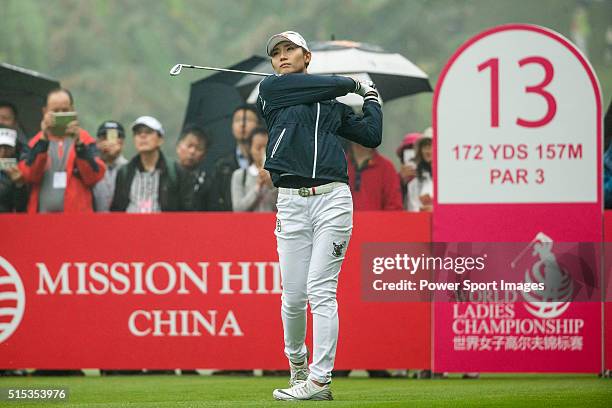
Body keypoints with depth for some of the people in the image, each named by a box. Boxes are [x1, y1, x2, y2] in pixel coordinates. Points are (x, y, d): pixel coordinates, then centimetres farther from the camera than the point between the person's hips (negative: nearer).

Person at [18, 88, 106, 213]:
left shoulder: (85, 140, 10)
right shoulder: (36, 142, 13)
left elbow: (94, 176, -4)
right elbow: (28, 175, -4)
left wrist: (79, 143, -14)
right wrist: (44, 139, -12)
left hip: (77, 214, -1)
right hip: (41, 216, 1)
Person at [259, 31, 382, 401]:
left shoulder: (334, 105, 19)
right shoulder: (272, 90, 10)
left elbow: (372, 136, 20)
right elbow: (325, 86, 0)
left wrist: (372, 99, 28)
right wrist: (354, 85, 16)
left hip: (333, 199, 0)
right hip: (292, 202, 0)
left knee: (321, 291, -9)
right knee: (293, 296, -1)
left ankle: (319, 380, -11)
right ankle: (297, 362, 26)